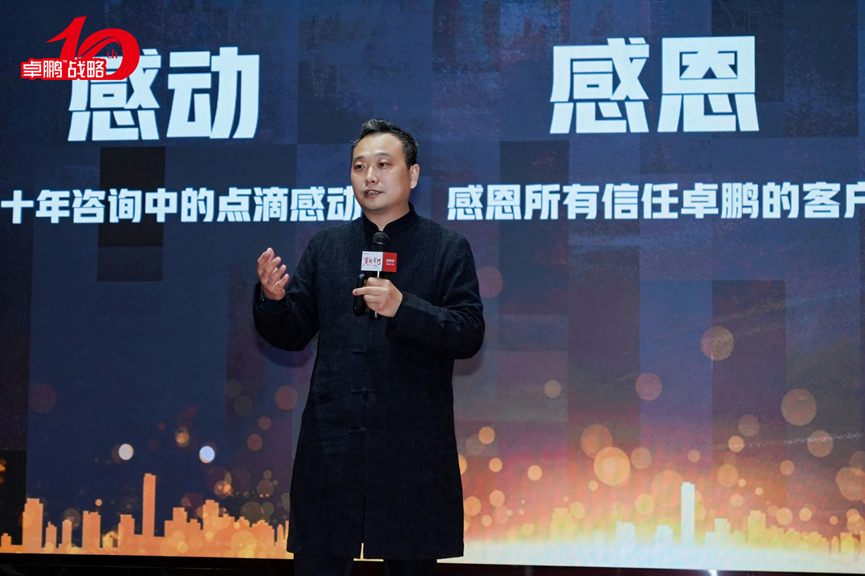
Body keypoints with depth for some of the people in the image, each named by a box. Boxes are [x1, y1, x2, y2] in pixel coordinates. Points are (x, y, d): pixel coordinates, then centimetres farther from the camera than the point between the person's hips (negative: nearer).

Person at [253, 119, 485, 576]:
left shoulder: (448, 250, 5)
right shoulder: (325, 247, 13)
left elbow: (469, 336, -5)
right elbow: (291, 335, 11)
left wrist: (404, 307, -19)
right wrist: (273, 298, -10)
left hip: (413, 448, -2)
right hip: (331, 445, 2)